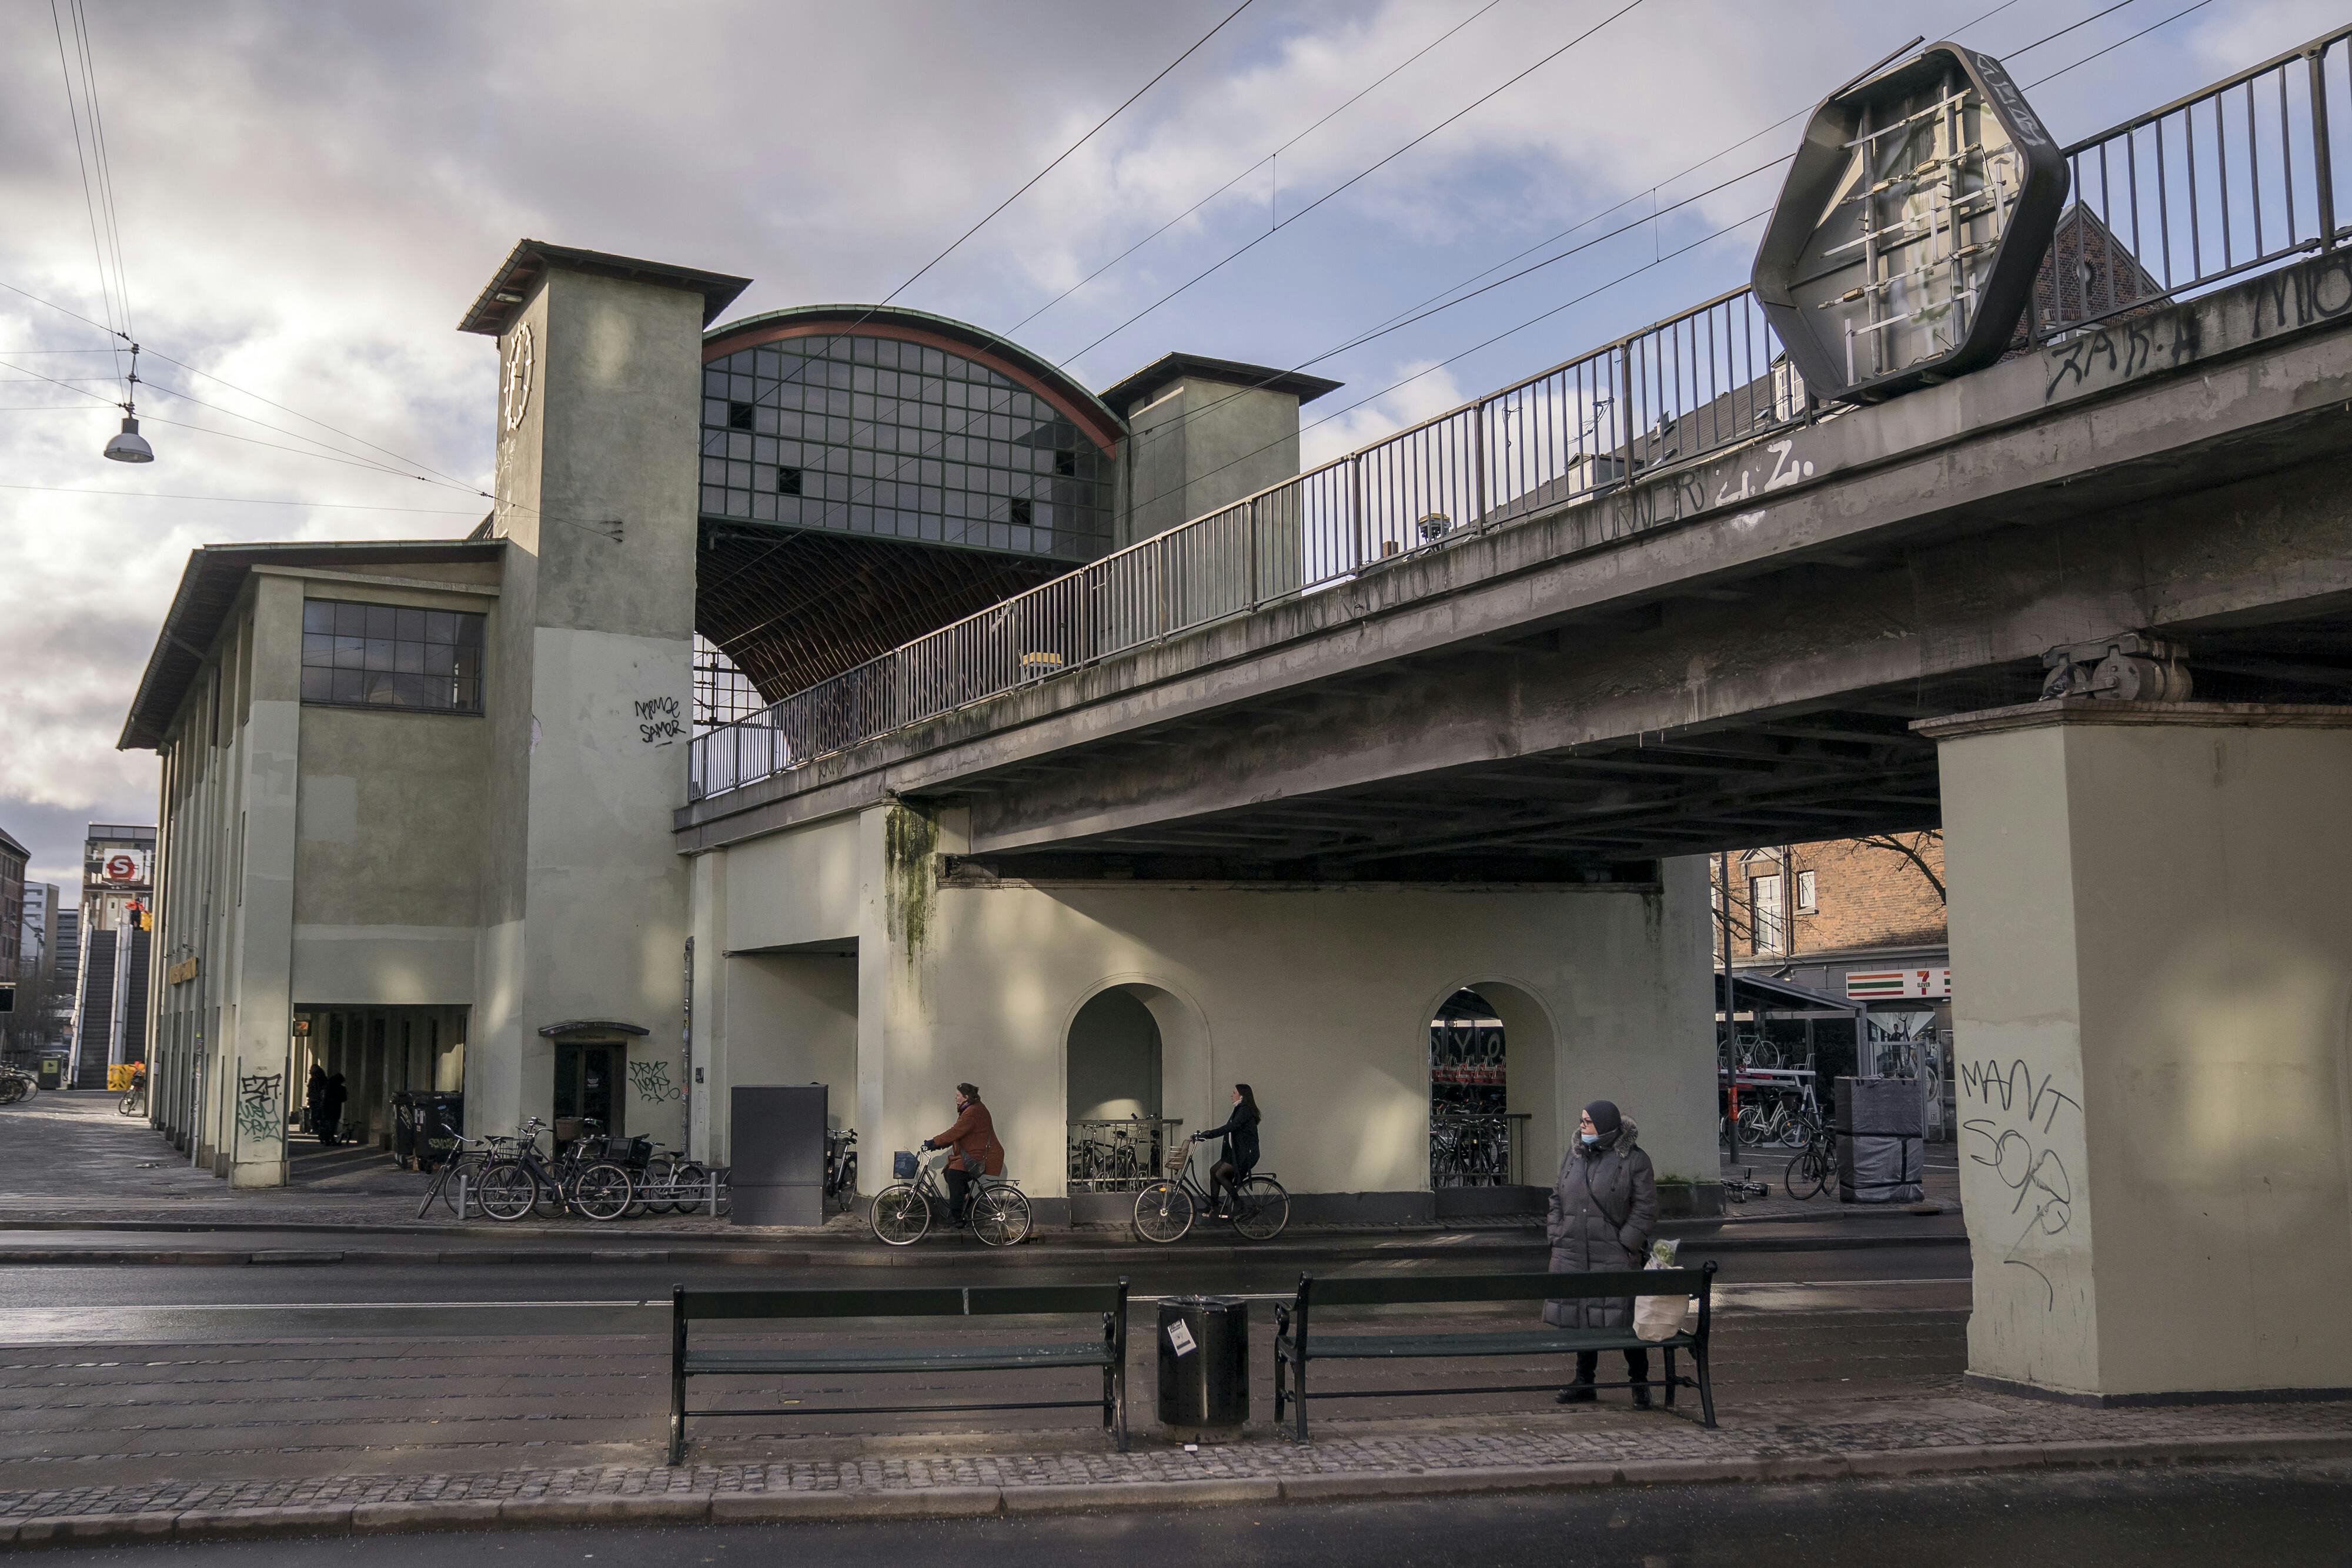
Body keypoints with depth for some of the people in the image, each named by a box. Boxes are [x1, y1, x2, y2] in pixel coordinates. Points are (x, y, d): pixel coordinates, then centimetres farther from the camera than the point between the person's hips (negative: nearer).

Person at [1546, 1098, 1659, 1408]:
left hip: (1615, 1257, -5)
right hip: (1573, 1258, 5)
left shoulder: (1634, 1160, -5)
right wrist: (1556, 1237, 8)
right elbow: (1557, 1198, 17)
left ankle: (1639, 1383, 12)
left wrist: (1626, 1245, -12)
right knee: (1579, 1315, 10)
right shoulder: (1574, 1157, 12)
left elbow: (1645, 1209, -6)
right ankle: (1584, 1382, 22)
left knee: (1625, 1320, -2)